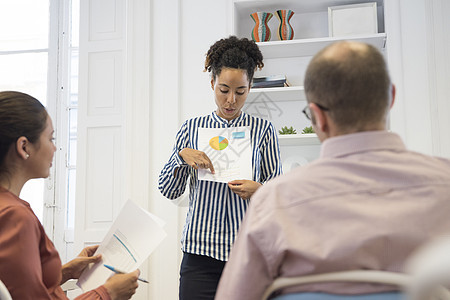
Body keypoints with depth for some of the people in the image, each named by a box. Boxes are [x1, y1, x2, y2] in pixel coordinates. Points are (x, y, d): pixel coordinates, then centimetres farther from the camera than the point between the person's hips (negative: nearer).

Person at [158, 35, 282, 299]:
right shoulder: (192, 128, 9)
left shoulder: (263, 129, 5)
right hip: (201, 249, 1)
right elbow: (169, 191, 9)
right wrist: (182, 156, -8)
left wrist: (259, 190, -13)